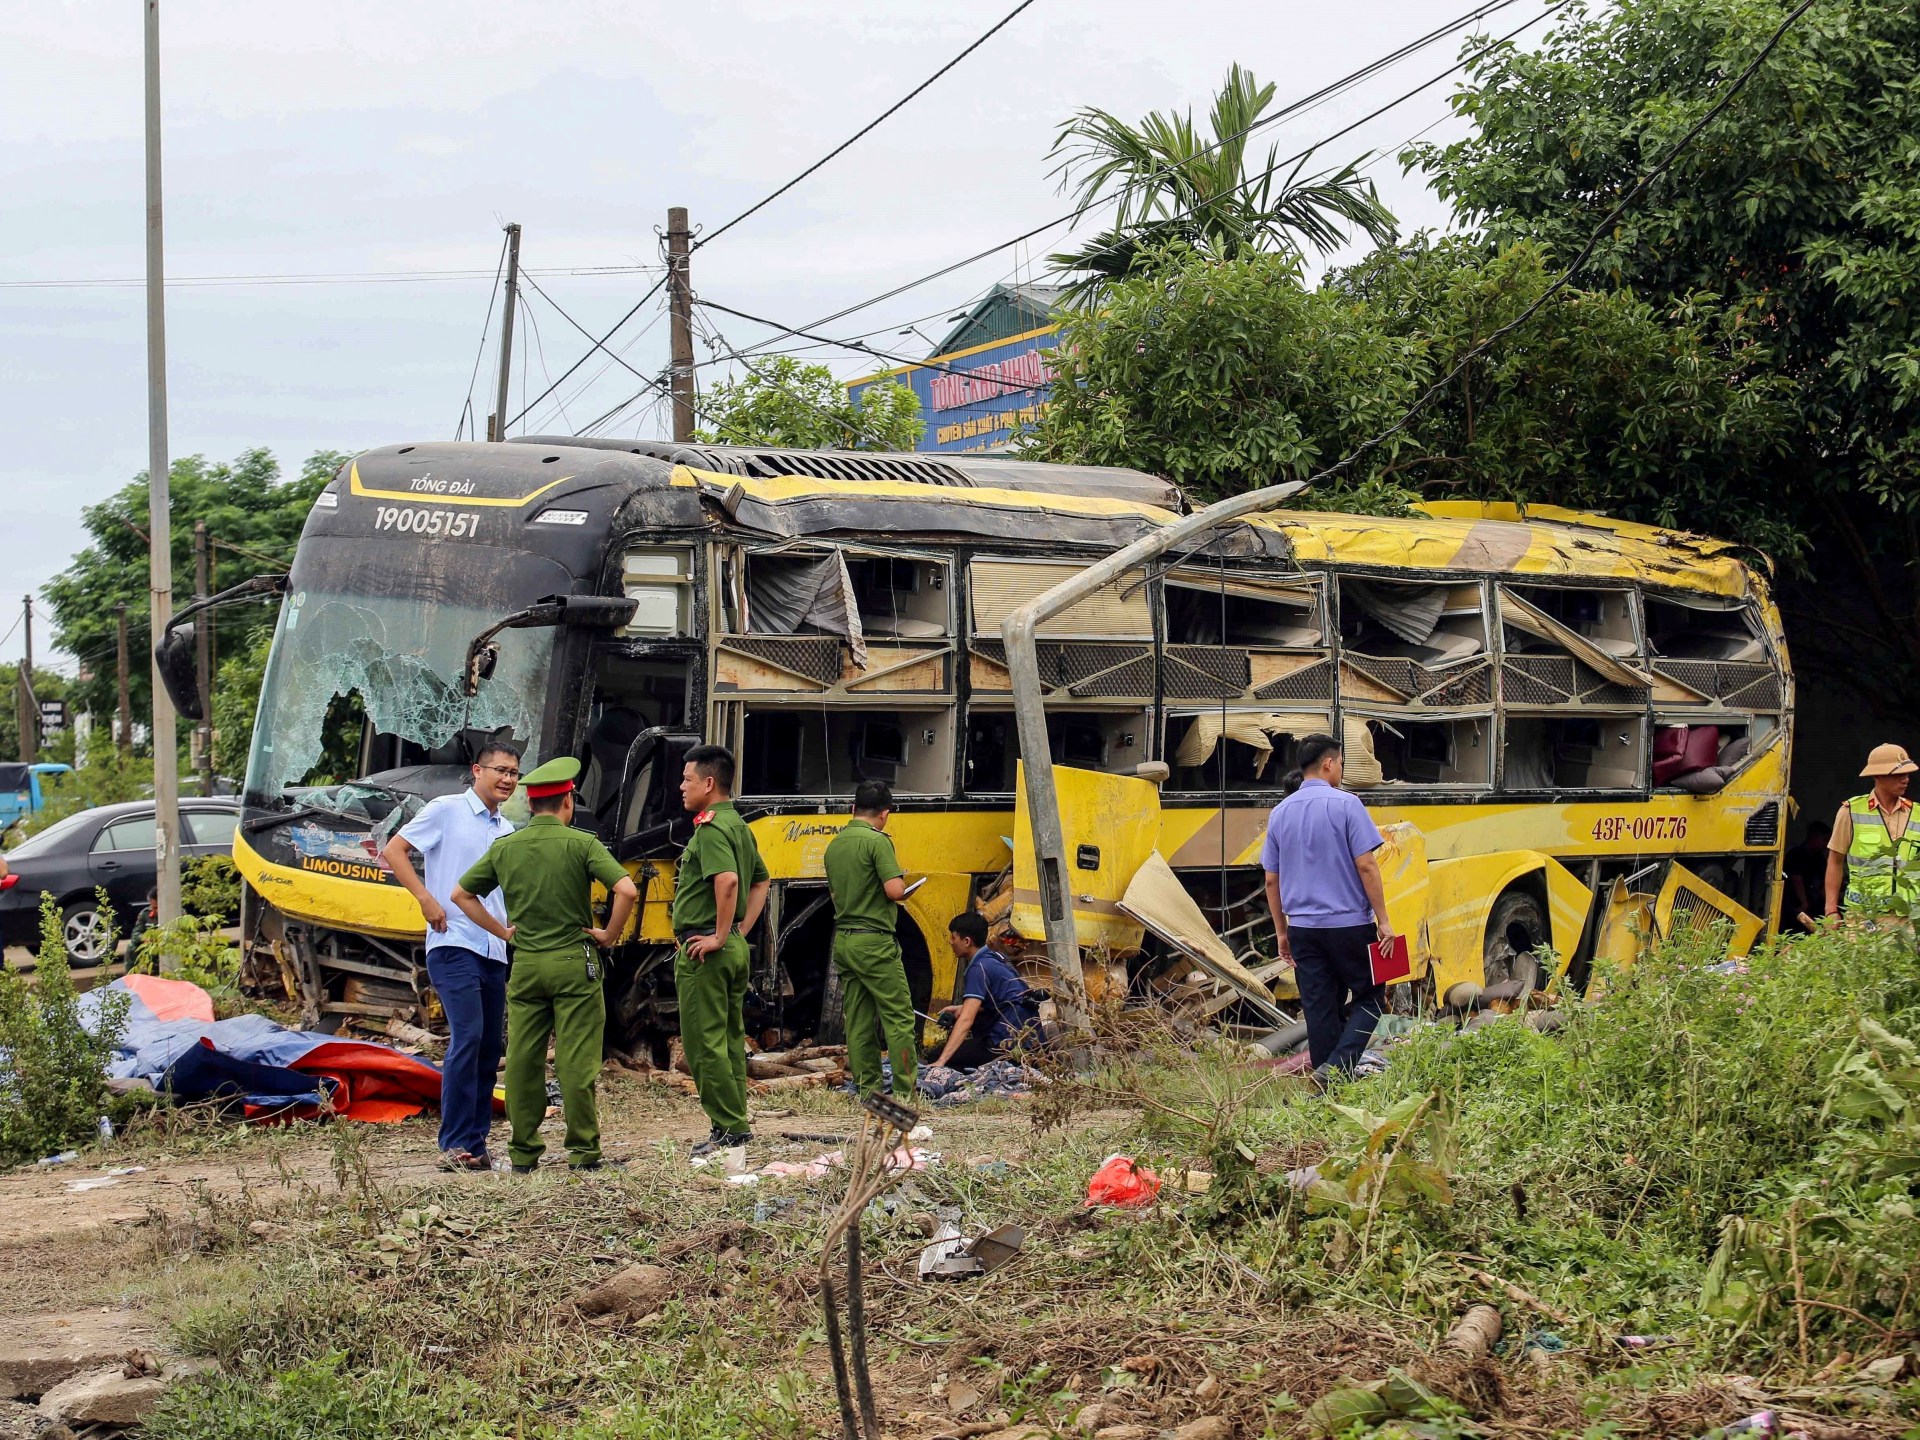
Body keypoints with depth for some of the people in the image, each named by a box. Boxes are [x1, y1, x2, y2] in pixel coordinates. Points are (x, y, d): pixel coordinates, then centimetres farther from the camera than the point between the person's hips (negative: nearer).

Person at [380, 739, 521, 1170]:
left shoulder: (508, 832, 19)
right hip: (453, 945, -7)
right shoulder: (446, 810, 0)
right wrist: (426, 898, -12)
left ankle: (477, 1140, 13)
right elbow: (394, 850, -3)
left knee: (491, 1046, 6)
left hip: (495, 951, 7)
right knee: (467, 1038, -16)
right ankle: (456, 1144, -14)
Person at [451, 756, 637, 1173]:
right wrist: (609, 934, -4)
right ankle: (582, 1150, 1)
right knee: (576, 1060, -1)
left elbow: (461, 894, 13)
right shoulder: (580, 844, -7)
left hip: (525, 964, 4)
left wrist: (501, 931, 15)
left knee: (522, 1058, 7)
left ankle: (523, 1152, 10)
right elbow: (627, 891, -18)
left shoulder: (504, 848, 5)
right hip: (574, 961, -3)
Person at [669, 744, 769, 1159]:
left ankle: (728, 1128, -5)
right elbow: (760, 882, 23)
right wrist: (742, 931, 16)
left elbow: (727, 880, -31)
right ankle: (736, 1125, 18)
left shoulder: (710, 828, -16)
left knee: (704, 1043, -6)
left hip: (704, 950, -10)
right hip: (735, 949, 10)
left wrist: (719, 936, -24)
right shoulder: (739, 825, 15)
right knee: (730, 1040, 14)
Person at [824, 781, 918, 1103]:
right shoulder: (877, 841, -12)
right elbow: (894, 890, -19)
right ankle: (905, 1090, -6)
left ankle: (868, 1088, 9)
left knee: (858, 1018, 8)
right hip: (874, 940, -8)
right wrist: (904, 890, 1)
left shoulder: (835, 844, 12)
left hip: (843, 940, 8)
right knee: (898, 1017, -4)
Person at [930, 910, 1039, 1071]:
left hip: (1012, 1043, -10)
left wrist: (941, 1061, -29)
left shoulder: (979, 968, -16)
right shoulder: (994, 957, 12)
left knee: (935, 1056, -10)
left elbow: (966, 1020, -24)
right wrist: (962, 1008, 13)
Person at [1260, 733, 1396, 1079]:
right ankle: (1338, 1065, -12)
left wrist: (1281, 932, 18)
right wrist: (1383, 920, -7)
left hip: (1303, 929, 5)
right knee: (1369, 997, 7)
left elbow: (1271, 880, 10)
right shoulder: (1346, 805, -8)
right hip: (1349, 924, -5)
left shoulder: (1280, 813, 7)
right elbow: (1366, 866, -13)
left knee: (1320, 1009, 9)